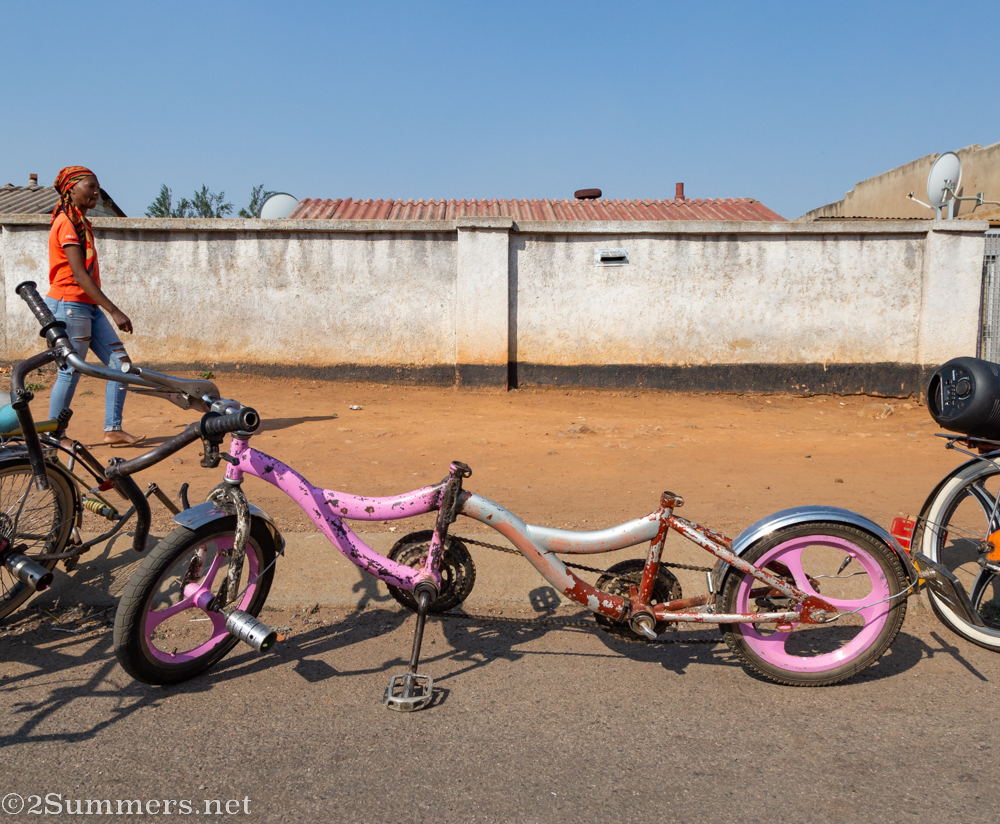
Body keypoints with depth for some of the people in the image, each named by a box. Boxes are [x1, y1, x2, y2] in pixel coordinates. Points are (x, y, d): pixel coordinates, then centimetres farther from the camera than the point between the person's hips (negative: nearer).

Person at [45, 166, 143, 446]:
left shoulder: (80, 222, 17)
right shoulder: (67, 223, -12)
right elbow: (79, 275, -21)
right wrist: (114, 311, -25)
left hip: (89, 307, 9)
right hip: (69, 305, -9)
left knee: (120, 363, 2)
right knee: (70, 373, -3)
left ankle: (113, 430, 4)